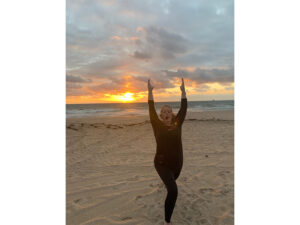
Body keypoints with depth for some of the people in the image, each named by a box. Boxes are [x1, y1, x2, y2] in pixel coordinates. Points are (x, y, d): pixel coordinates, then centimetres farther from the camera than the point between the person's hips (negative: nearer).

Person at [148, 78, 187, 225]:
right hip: (162, 164, -4)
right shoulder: (157, 125, -9)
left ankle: (170, 199, 71)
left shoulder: (177, 125, -3)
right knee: (173, 190, -22)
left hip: (177, 163, 4)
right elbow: (151, 109, -13)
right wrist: (150, 91, -14)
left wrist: (183, 90, -4)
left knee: (172, 181, 32)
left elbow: (183, 108, -4)